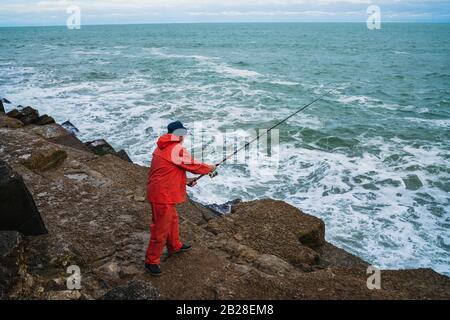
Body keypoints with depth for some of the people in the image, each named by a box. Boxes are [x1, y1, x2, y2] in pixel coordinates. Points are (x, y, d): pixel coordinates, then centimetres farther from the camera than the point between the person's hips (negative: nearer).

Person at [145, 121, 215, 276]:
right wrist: (209, 168, 9)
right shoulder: (177, 149, -18)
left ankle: (175, 246, 45)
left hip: (160, 192, 10)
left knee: (172, 218, 26)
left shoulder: (162, 148, 12)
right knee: (160, 228, 1)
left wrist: (185, 181, 16)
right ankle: (151, 261, 12)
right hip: (163, 195, -10)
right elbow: (194, 166, -9)